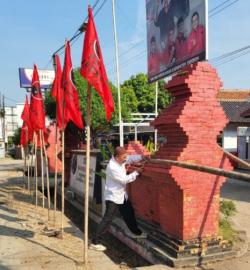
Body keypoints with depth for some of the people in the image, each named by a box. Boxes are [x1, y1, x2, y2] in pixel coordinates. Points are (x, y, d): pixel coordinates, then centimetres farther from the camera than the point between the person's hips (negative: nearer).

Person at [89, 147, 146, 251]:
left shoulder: (120, 161, -3)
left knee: (129, 214, 24)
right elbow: (125, 179, -23)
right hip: (113, 197, -9)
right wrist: (136, 172, -14)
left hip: (122, 195, 9)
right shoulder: (112, 167, -27)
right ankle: (95, 242, -2)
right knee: (107, 219, -8)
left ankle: (135, 232, 46)